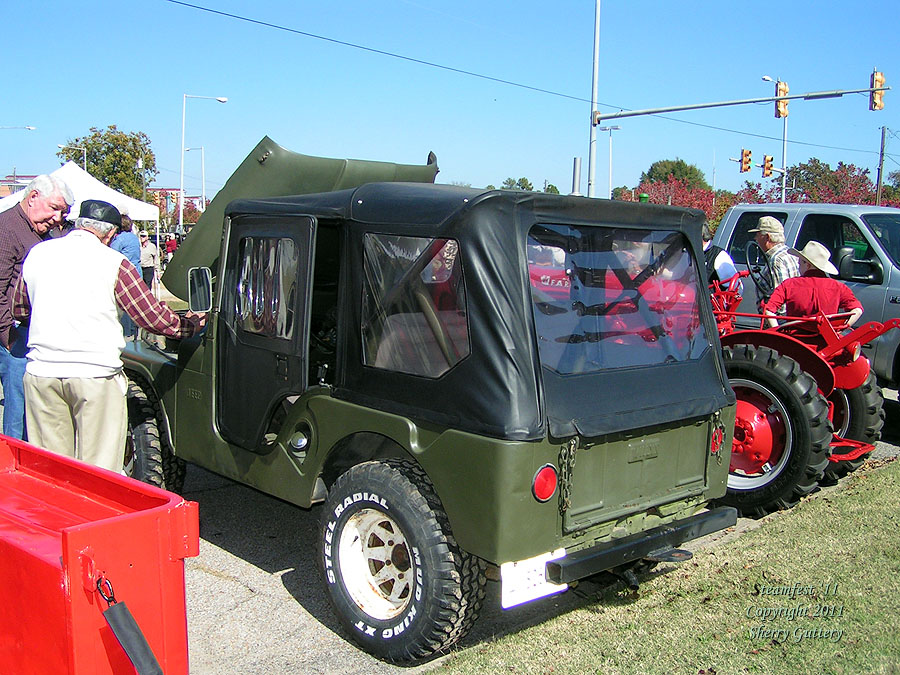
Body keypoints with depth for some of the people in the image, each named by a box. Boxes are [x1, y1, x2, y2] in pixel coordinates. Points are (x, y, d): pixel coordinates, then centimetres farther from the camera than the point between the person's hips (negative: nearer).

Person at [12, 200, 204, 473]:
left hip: (40, 373, 5)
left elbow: (19, 311, 21)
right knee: (99, 468, 4)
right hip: (96, 374, -4)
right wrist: (191, 325, 14)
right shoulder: (113, 263, -5)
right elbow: (153, 317, -3)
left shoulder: (37, 254, 9)